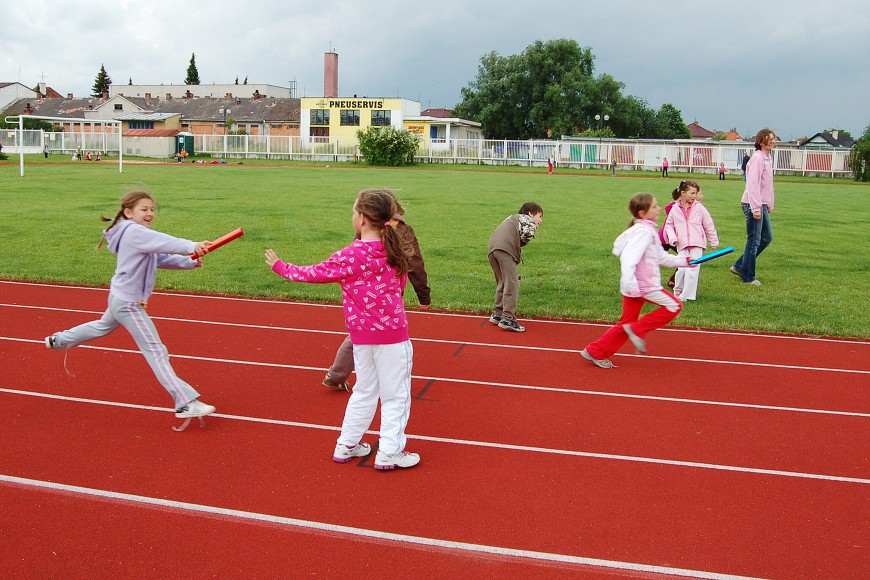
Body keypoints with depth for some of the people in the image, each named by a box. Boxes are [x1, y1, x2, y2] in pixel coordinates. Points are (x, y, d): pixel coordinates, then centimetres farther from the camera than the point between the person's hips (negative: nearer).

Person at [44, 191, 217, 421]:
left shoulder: (138, 234, 11)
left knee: (103, 326, 38)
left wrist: (189, 262, -7)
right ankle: (185, 403, -17)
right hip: (129, 303, -11)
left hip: (119, 297, 11)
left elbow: (161, 258, 8)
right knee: (156, 351, -14)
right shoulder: (134, 232, -20)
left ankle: (58, 340, 60)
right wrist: (192, 246, -53)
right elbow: (165, 242, -39)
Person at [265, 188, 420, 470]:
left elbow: (314, 273, -4)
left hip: (361, 335, 1)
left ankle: (347, 445, 29)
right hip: (393, 333, -1)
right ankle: (389, 453, 13)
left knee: (364, 391, 19)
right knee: (395, 394, 8)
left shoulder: (350, 257, -12)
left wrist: (281, 267, 10)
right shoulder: (394, 250, -5)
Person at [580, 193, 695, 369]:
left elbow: (662, 257, 25)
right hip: (642, 286, -10)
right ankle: (637, 329, -1)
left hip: (637, 286, 10)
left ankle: (596, 352, 17)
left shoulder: (649, 230, 16)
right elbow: (628, 258, -28)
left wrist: (685, 261, 21)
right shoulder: (643, 232, -16)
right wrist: (632, 287, -35)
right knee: (674, 306, -3)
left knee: (626, 324, 13)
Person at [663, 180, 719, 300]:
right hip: (682, 245, 1)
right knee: (681, 269, -6)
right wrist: (672, 238, -2)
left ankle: (687, 295, 3)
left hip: (697, 244, 0)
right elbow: (668, 225, 15)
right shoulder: (675, 209, 3)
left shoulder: (699, 207, 2)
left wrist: (714, 242, 13)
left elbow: (709, 225, 9)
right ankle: (678, 290, 19)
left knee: (692, 270, -6)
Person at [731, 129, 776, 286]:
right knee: (754, 241, -2)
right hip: (753, 205, -10)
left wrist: (769, 204, 20)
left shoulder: (768, 158, 14)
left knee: (767, 238, 15)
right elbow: (753, 184, -21)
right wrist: (756, 208, -24)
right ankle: (748, 277, 10)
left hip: (762, 205, 10)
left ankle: (739, 266, 21)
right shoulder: (757, 157, -15)